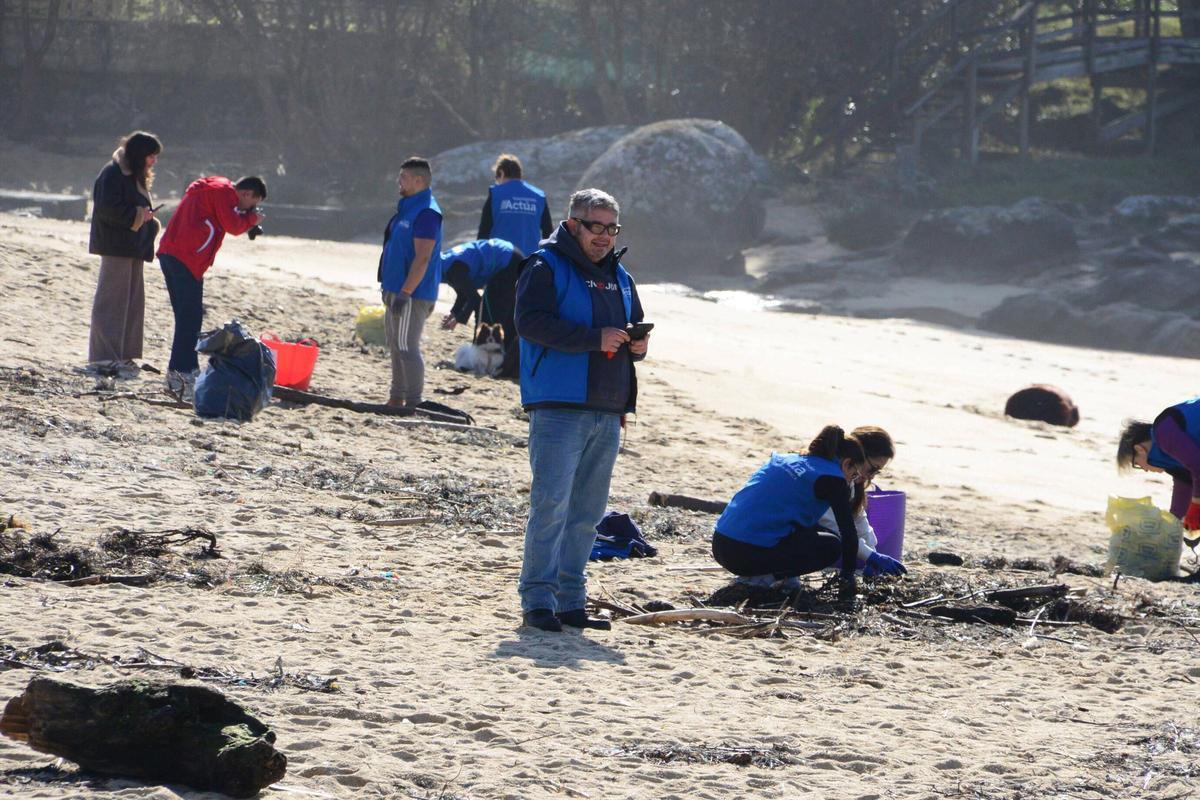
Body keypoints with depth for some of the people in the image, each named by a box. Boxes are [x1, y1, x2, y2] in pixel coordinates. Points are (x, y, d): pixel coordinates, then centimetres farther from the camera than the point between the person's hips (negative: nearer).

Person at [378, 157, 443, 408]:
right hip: (396, 289, 10)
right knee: (396, 346, 14)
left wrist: (404, 293, -26)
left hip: (412, 294, -10)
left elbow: (422, 258, -23)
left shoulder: (426, 213, -17)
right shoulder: (408, 207, 16)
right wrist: (389, 288, 23)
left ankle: (413, 402, -6)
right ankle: (396, 399, 21)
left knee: (407, 347, -9)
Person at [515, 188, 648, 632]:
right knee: (551, 505, -11)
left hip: (608, 412, 7)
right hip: (559, 408, -7)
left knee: (588, 512, 9)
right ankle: (538, 599, -8)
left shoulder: (618, 276, 20)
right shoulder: (546, 268, -3)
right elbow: (530, 321, -16)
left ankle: (570, 600, 15)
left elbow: (635, 326, 28)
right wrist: (595, 339, -21)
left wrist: (638, 345, 3)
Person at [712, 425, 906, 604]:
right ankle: (765, 578, -7)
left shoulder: (786, 460, 24)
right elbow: (848, 533, -4)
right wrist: (847, 581, 8)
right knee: (832, 545, 6)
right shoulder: (831, 478, -2)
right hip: (750, 553, -8)